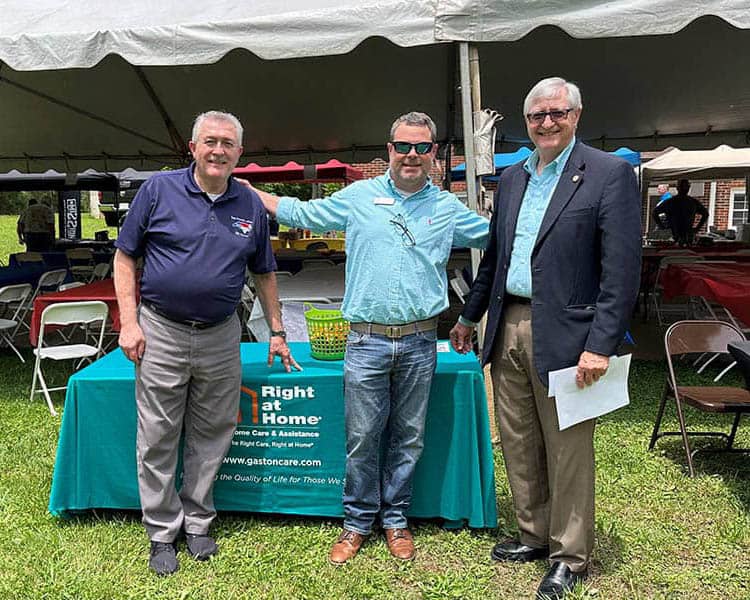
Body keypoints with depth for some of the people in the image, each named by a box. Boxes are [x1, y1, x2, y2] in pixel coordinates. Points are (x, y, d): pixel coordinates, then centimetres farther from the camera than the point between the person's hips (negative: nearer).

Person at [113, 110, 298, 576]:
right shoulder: (159, 189, -2)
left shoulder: (251, 205, 6)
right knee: (158, 440, 6)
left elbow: (264, 273, 14)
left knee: (211, 438, 11)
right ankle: (163, 533, 23)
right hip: (161, 332, -2)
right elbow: (125, 257, 1)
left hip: (221, 337, 2)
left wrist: (277, 331, 12)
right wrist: (129, 322, -7)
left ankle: (198, 522, 30)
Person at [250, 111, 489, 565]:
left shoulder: (448, 208, 8)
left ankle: (396, 519, 31)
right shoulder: (358, 197, 5)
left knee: (408, 438, 12)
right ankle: (358, 522, 25)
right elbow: (301, 213, 13)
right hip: (367, 340, -1)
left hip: (420, 343, 1)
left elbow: (496, 235, 19)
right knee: (362, 438, 6)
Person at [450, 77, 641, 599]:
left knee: (567, 452, 6)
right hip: (507, 330, 6)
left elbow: (622, 269, -12)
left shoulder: (610, 174, -5)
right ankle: (535, 535, 35)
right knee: (519, 445, 16)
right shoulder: (512, 178, 13)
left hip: (562, 334, -6)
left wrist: (601, 344, -17)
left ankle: (570, 557, 25)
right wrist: (469, 316, 23)